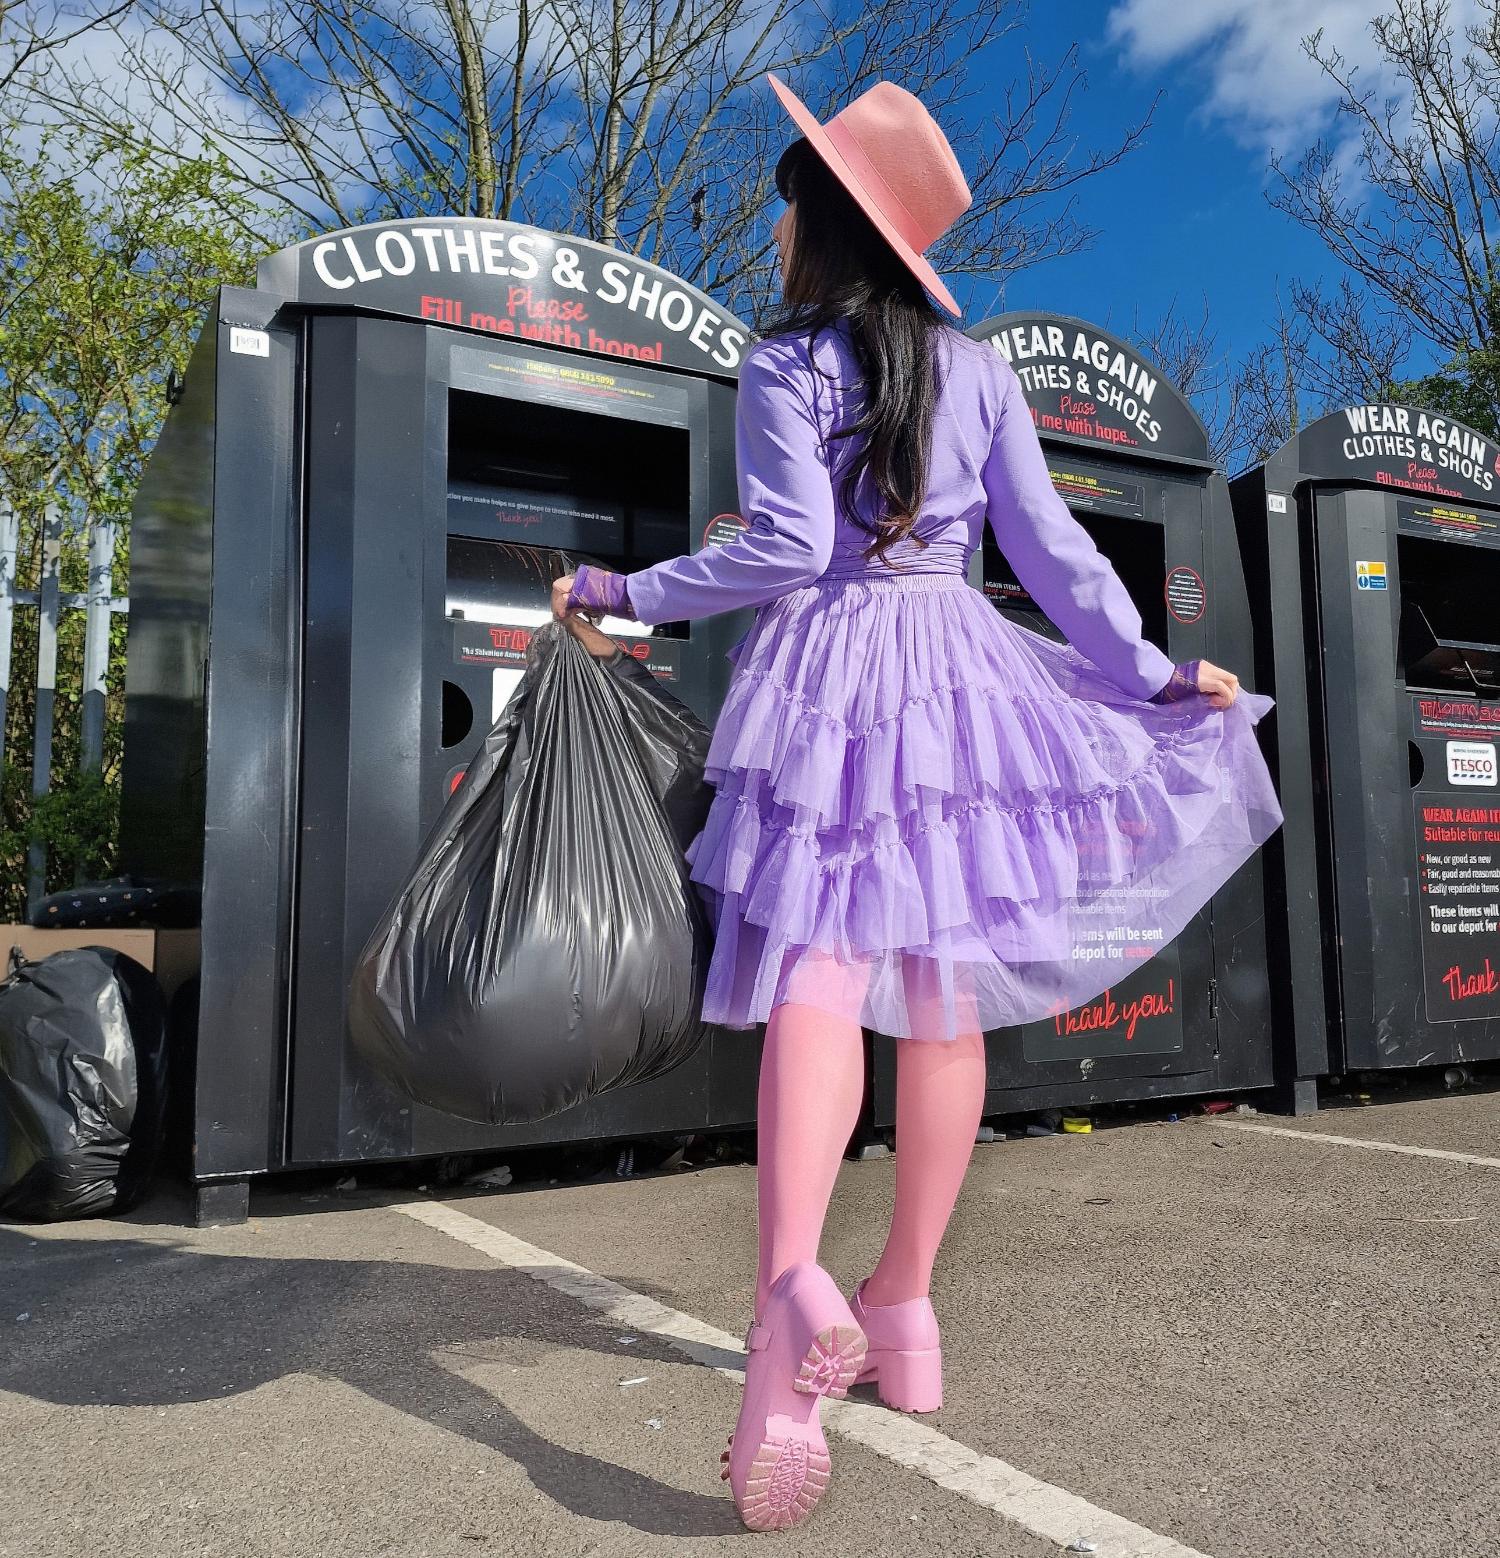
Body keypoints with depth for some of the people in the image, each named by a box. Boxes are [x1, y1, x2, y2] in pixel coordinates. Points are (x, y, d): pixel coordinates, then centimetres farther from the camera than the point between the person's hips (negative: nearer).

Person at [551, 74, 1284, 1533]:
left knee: (817, 973, -12)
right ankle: (904, 1305, 18)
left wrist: (628, 591, 1)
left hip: (826, 679, -4)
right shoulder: (977, 367, 14)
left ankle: (793, 1287, -34)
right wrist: (1154, 672, 15)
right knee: (947, 992, 7)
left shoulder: (784, 363, 2)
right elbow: (1051, 547, 9)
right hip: (958, 673, 4)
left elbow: (786, 547, -9)